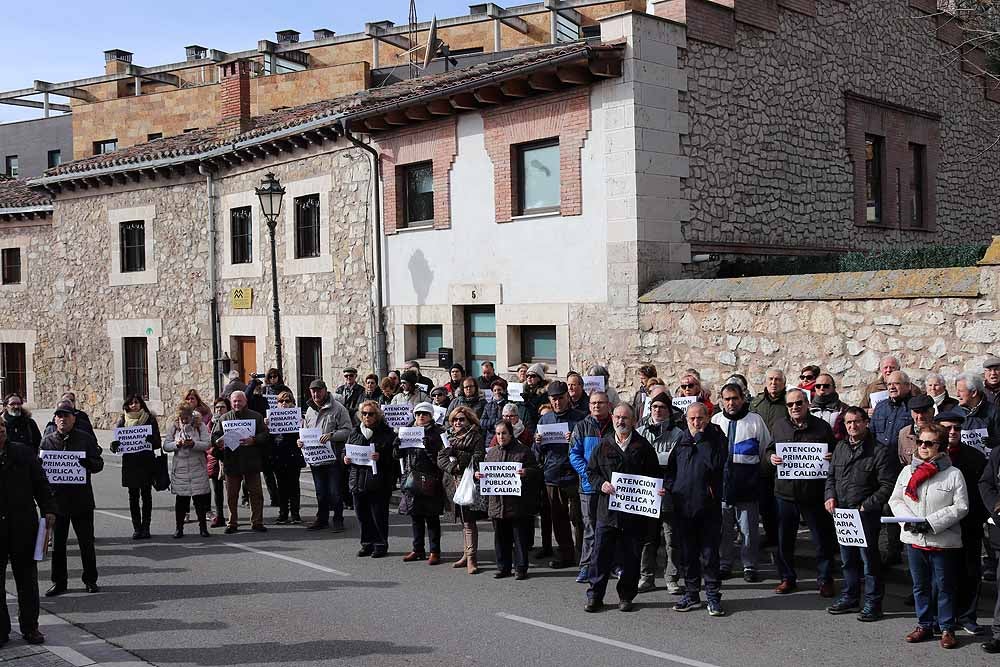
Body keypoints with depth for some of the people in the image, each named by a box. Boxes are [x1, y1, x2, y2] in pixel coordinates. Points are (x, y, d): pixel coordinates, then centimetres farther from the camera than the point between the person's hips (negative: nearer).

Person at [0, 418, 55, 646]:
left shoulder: (23, 452, 1)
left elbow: (40, 483, 4)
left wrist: (48, 509, -5)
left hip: (23, 526, 1)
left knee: (27, 578, 11)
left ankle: (30, 627, 23)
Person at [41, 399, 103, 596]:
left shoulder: (86, 439, 1)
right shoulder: (47, 441, 6)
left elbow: (99, 464, 0)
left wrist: (88, 464, -22)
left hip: (82, 499, -1)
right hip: (56, 498, 2)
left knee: (86, 542, 6)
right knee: (57, 543, 7)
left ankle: (90, 580, 18)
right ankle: (59, 582, 19)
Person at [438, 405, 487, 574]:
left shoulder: (476, 437, -2)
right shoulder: (449, 437, 16)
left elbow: (478, 459, -14)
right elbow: (440, 459, 8)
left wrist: (457, 454, -18)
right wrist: (453, 467, -9)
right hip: (455, 483, 6)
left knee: (468, 521, -9)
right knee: (463, 520, 12)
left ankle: (471, 558, -8)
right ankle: (468, 554, 20)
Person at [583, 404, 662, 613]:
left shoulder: (643, 447, 3)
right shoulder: (603, 446, 7)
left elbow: (654, 476, 6)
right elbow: (591, 471, 12)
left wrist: (655, 491, -13)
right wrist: (601, 484, -6)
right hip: (607, 510, 1)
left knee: (631, 557, 7)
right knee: (601, 554, 1)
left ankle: (626, 596, 21)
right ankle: (594, 596, 11)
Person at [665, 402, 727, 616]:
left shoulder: (716, 437, -1)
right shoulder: (681, 438, 10)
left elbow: (715, 464, -18)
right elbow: (671, 468, 16)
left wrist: (701, 438, -13)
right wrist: (669, 486, 0)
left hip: (708, 505, -4)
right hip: (682, 505, 4)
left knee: (709, 554, 0)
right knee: (687, 554, 11)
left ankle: (713, 596, 9)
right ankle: (692, 594, 22)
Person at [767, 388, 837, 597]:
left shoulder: (822, 426, 1)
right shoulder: (780, 426, 9)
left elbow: (835, 452, 9)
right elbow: (769, 449, 17)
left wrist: (832, 457, -13)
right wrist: (771, 457, -5)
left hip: (814, 492, -2)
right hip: (785, 491, 2)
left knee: (823, 538, 3)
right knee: (784, 538, 9)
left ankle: (825, 579, 16)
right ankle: (787, 578, 23)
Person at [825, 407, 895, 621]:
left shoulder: (879, 451, -9)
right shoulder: (840, 448, 12)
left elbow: (887, 485, -11)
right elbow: (831, 476, 20)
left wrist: (866, 506, -16)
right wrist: (830, 496, 2)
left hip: (866, 515, -6)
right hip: (841, 513, 6)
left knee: (869, 559, 0)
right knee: (847, 558, 16)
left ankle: (873, 603, 10)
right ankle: (849, 597, 28)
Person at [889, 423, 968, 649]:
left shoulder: (953, 474, -7)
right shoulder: (907, 471, 6)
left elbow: (961, 507, -10)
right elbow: (895, 499, 8)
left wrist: (931, 522, -17)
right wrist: (909, 520, -10)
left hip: (943, 540, -4)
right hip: (913, 539, 4)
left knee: (945, 587, 6)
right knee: (920, 586, 14)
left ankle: (947, 629, 17)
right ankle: (924, 625, 27)